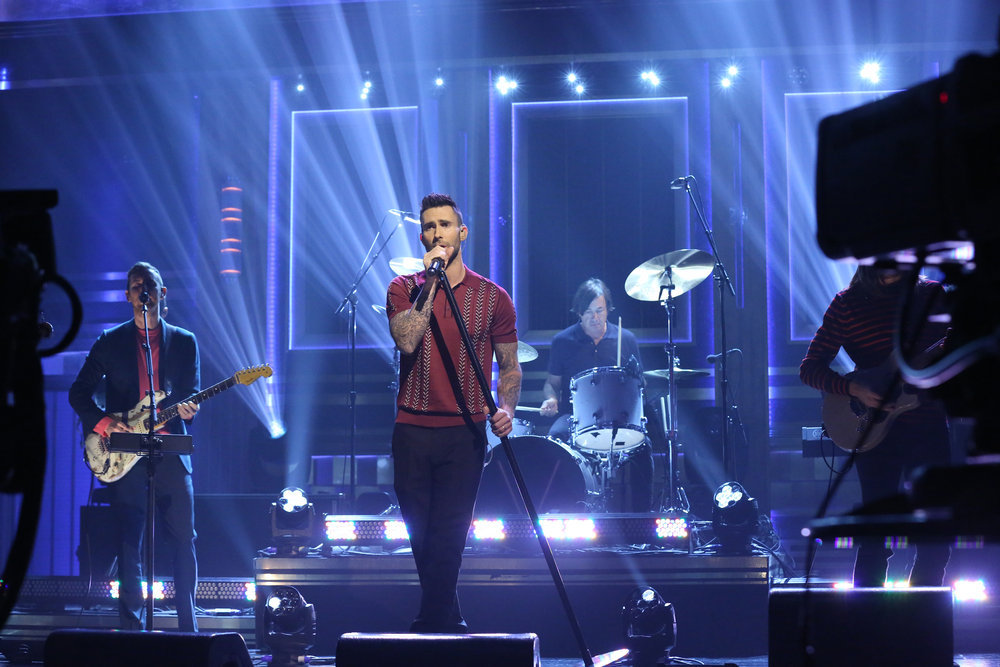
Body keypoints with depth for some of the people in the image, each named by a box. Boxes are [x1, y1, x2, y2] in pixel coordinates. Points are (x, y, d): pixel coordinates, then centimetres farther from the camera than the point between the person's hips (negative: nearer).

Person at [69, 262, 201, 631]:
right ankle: (132, 628, 5)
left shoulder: (184, 342, 11)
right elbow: (79, 393, 9)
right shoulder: (110, 342, 8)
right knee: (129, 542, -1)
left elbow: (191, 393, 8)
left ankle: (187, 627, 8)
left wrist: (185, 409, -15)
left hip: (171, 452, 1)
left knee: (184, 539, -2)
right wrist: (103, 422, -7)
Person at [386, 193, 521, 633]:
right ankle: (449, 622, 26)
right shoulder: (405, 289, 6)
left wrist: (505, 408, -11)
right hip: (412, 431, 2)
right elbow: (407, 340, -13)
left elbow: (510, 366, 7)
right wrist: (431, 282, -13)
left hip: (464, 431, -2)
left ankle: (432, 622, 1)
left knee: (447, 535, -6)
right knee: (420, 534, 10)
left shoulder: (492, 297, 4)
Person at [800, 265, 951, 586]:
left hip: (929, 426, 3)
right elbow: (810, 368, 0)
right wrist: (855, 389, -15)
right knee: (875, 533, -5)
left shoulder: (934, 295, 10)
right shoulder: (848, 303, 2)